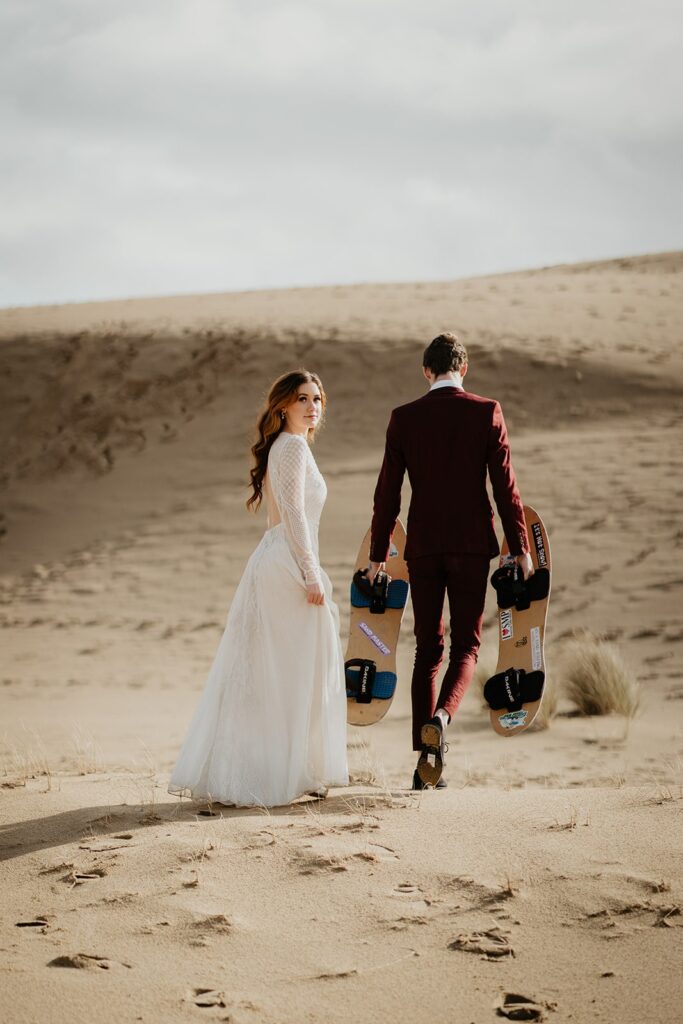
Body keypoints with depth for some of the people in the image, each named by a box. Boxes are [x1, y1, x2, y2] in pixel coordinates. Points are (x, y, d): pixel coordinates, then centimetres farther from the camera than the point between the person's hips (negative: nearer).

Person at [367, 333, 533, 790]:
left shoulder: (404, 418, 1)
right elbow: (505, 484, -4)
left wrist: (378, 555, 9)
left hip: (422, 547, 2)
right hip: (472, 545, -2)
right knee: (466, 646, 8)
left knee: (428, 650, 9)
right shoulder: (487, 413, -3)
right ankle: (440, 717, -21)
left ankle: (427, 760, 6)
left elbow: (388, 492, 2)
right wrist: (521, 546, 2)